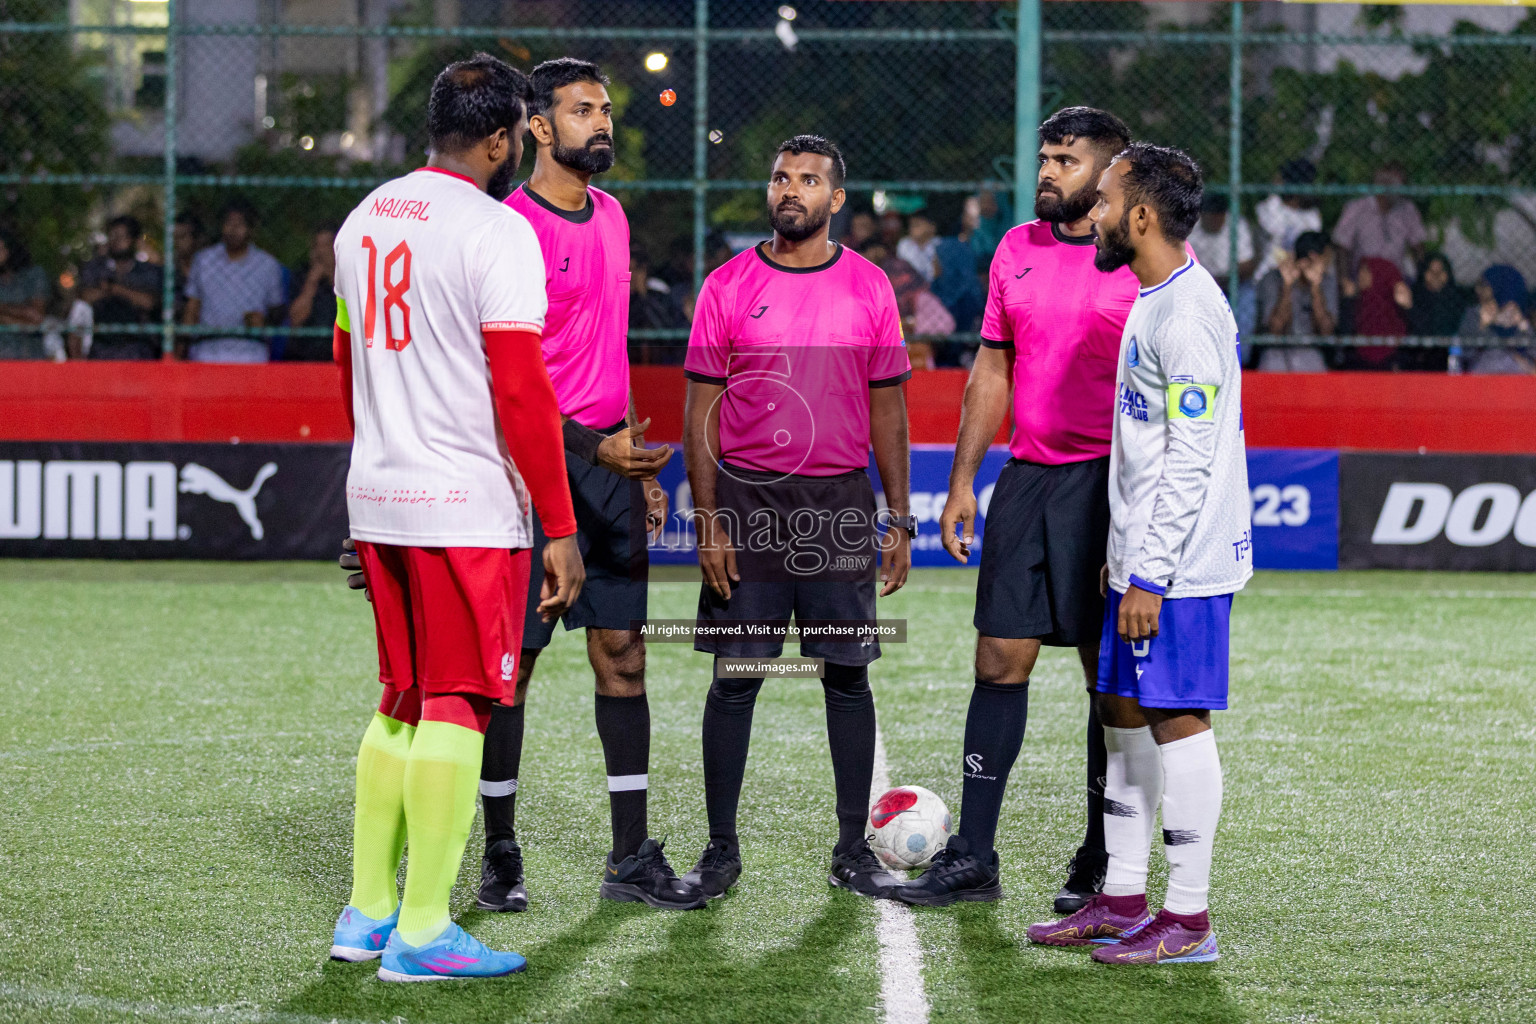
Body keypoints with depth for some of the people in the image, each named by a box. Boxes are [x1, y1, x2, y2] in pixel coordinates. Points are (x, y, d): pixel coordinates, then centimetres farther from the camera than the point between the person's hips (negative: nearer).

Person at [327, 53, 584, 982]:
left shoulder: (365, 221, 11)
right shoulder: (495, 233, -13)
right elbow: (523, 393, -16)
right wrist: (561, 529, -12)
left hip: (377, 499, 8)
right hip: (468, 510, -8)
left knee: (401, 705, 16)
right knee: (456, 707, -2)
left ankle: (367, 913, 18)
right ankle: (423, 933, -2)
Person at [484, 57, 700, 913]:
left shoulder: (611, 217, 14)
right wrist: (594, 450, -25)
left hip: (610, 462, 7)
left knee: (624, 655, 6)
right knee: (511, 662, 0)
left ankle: (632, 857, 10)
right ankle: (501, 855, 10)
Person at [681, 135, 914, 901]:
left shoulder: (869, 288, 5)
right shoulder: (729, 286, 1)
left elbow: (888, 408, 9)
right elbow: (701, 409, 2)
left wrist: (899, 520, 4)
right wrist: (709, 520, -6)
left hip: (841, 500, 1)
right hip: (748, 501, -1)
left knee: (848, 674, 3)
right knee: (735, 677, 0)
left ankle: (853, 851, 11)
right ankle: (721, 850, 8)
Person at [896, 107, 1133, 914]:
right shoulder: (1017, 250, 12)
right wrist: (963, 479, 12)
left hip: (1108, 484, -5)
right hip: (1025, 480, 5)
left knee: (1110, 676, 1)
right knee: (1000, 660, 3)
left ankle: (1101, 863, 11)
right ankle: (972, 858, 6)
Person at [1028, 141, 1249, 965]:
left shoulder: (1189, 316, -17)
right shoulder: (1151, 304, 14)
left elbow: (1191, 464, -20)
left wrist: (1150, 576, -20)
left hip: (1180, 569, -10)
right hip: (1143, 559, 10)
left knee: (1177, 721, -5)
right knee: (1125, 715, 13)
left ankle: (1187, 920, 0)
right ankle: (1123, 901, 20)